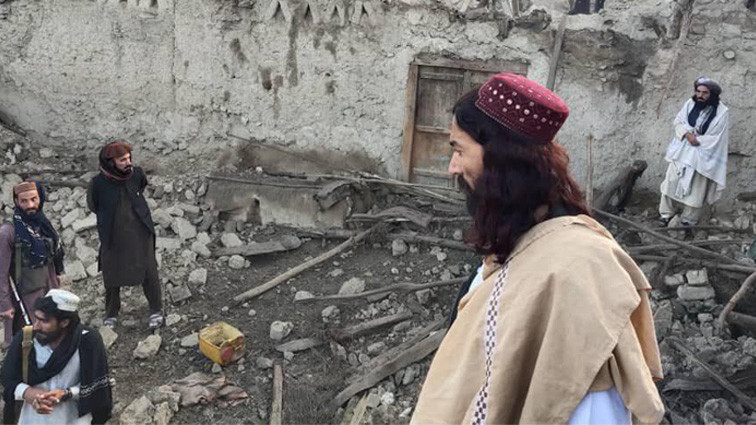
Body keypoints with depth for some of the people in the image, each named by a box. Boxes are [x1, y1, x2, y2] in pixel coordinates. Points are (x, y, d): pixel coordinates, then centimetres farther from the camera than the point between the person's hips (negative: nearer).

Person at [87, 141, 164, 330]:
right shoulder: (99, 183, -17)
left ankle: (156, 311, 23)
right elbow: (93, 205, 4)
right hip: (113, 237, -1)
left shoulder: (137, 174, -10)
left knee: (149, 272, 5)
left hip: (140, 233, 1)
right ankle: (111, 314, 32)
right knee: (112, 276, 11)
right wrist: (107, 217, 10)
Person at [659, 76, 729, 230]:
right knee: (672, 182, 7)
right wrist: (688, 135, -19)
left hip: (701, 156, -3)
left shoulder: (721, 112, -14)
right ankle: (666, 213, 22)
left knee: (695, 189, 5)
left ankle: (688, 221, 19)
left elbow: (716, 138, -13)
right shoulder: (690, 103, -3)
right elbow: (678, 122, -2)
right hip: (681, 151, 3)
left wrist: (696, 139, -16)